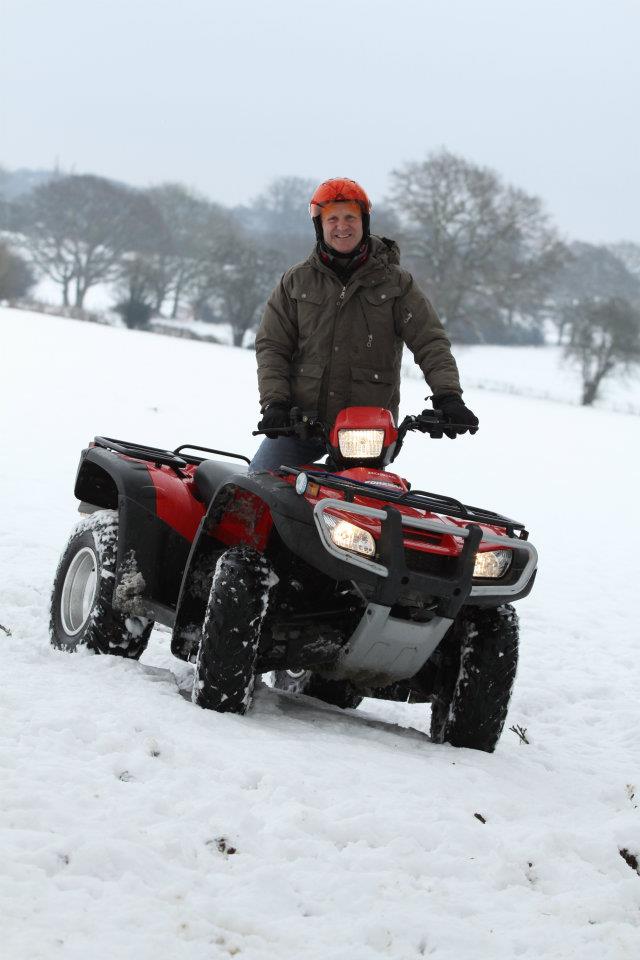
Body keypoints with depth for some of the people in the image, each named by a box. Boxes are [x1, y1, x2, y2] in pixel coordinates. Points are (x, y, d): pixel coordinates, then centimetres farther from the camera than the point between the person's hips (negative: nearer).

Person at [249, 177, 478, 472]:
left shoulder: (395, 282, 6)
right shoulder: (296, 281, 9)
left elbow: (430, 342, 1)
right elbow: (271, 346, 7)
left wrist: (448, 395, -15)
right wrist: (274, 401, -8)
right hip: (302, 421, 1)